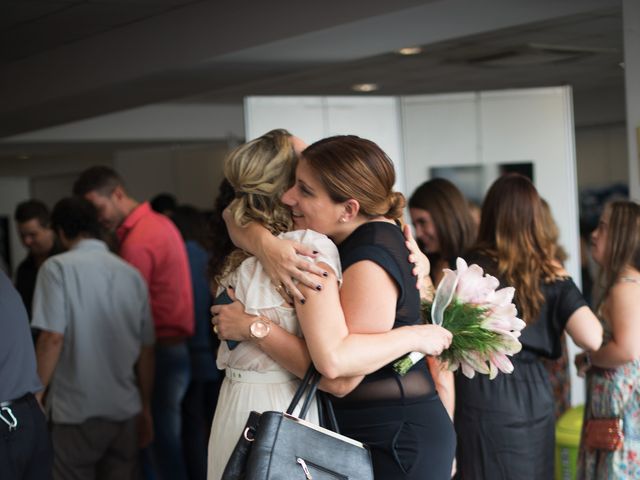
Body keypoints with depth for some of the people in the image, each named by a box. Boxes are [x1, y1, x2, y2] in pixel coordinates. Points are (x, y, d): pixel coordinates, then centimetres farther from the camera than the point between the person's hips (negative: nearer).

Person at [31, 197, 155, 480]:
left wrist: (34, 396, -5)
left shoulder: (58, 267, -6)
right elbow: (146, 349, 9)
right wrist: (146, 408, 18)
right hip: (126, 409, 4)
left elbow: (52, 338, -14)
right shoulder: (132, 273, 7)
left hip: (76, 410, -4)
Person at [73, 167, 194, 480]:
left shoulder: (136, 242, -17)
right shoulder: (160, 222, 13)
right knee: (168, 439, 14)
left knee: (161, 441, -3)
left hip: (158, 352, -9)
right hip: (176, 348, 9)